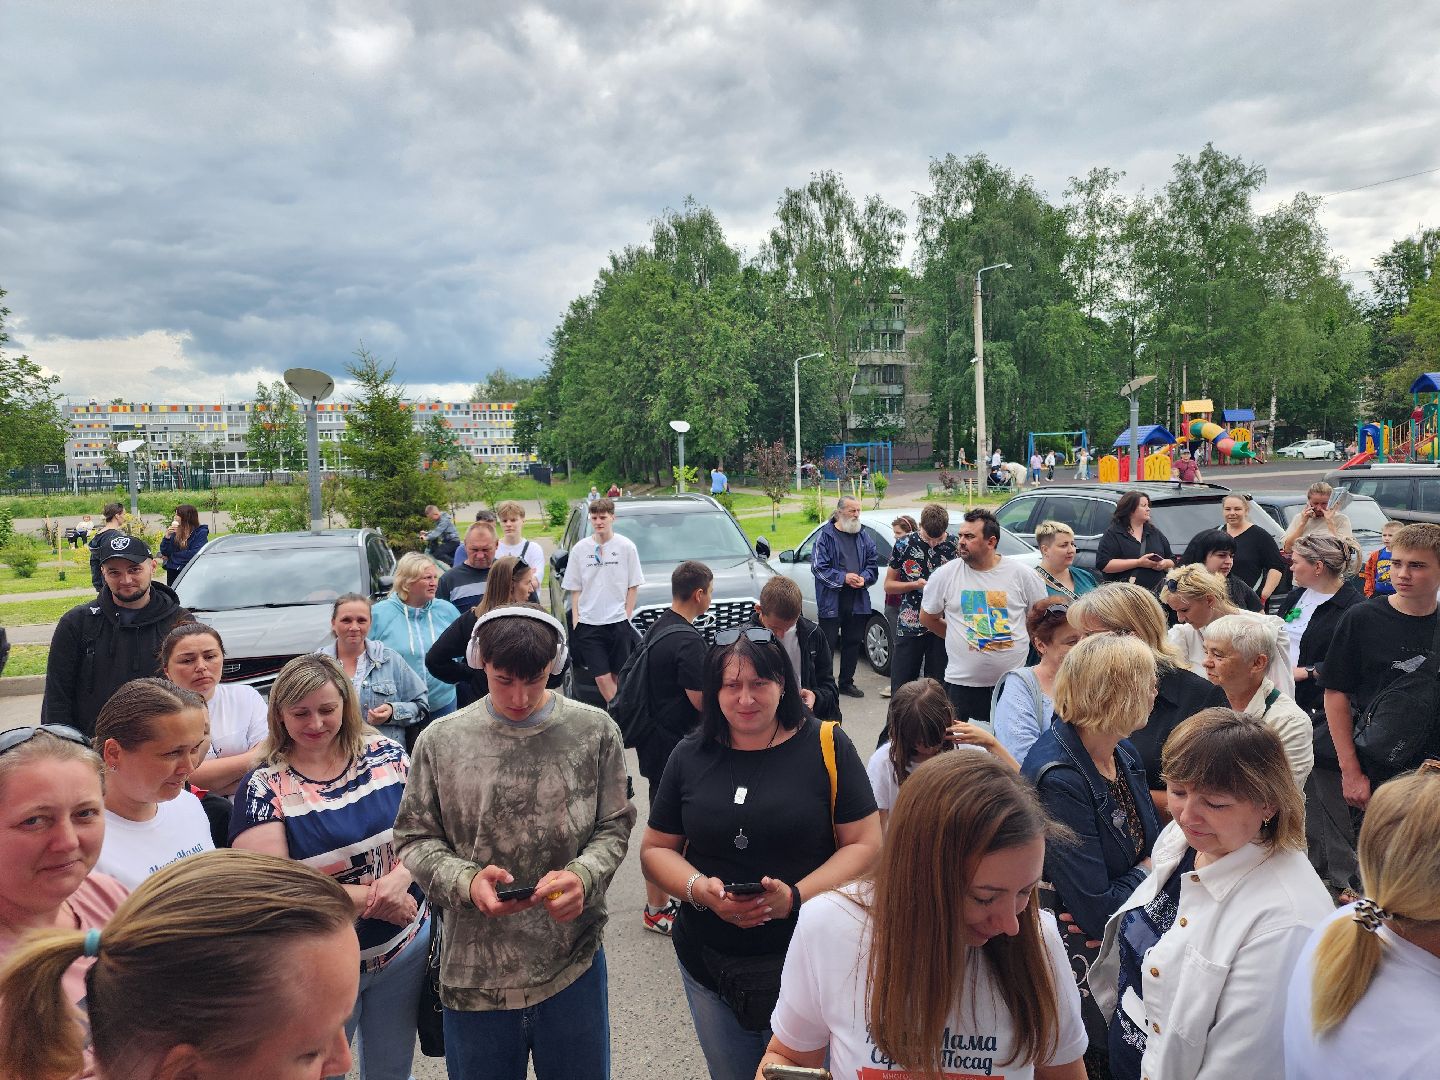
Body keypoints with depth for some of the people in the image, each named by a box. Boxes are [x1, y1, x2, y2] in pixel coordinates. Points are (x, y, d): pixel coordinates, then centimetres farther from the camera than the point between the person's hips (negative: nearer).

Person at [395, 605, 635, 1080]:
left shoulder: (595, 732, -4)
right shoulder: (441, 742, -4)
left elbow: (614, 827, 2)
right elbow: (415, 838, 2)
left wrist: (584, 876, -18)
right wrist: (467, 881, -17)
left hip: (573, 965, 0)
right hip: (474, 971, 0)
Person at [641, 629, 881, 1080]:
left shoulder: (826, 746, -8)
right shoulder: (690, 756, 0)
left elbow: (865, 844, -9)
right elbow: (656, 850, 5)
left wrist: (795, 896, -22)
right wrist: (700, 888, -15)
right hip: (709, 963, 3)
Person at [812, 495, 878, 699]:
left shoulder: (864, 537, 12)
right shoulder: (825, 535, -5)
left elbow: (873, 563, 13)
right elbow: (818, 567, -10)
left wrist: (864, 578, -7)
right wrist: (843, 577, -18)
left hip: (858, 600, 5)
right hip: (831, 600, -5)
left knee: (853, 642, 12)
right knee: (828, 643, -3)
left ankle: (846, 682, 24)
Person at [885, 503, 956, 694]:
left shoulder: (956, 544, -2)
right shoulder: (904, 544, -2)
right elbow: (889, 585, 5)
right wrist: (915, 585, -12)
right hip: (909, 625, 0)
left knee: (938, 685, 8)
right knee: (901, 686, 3)